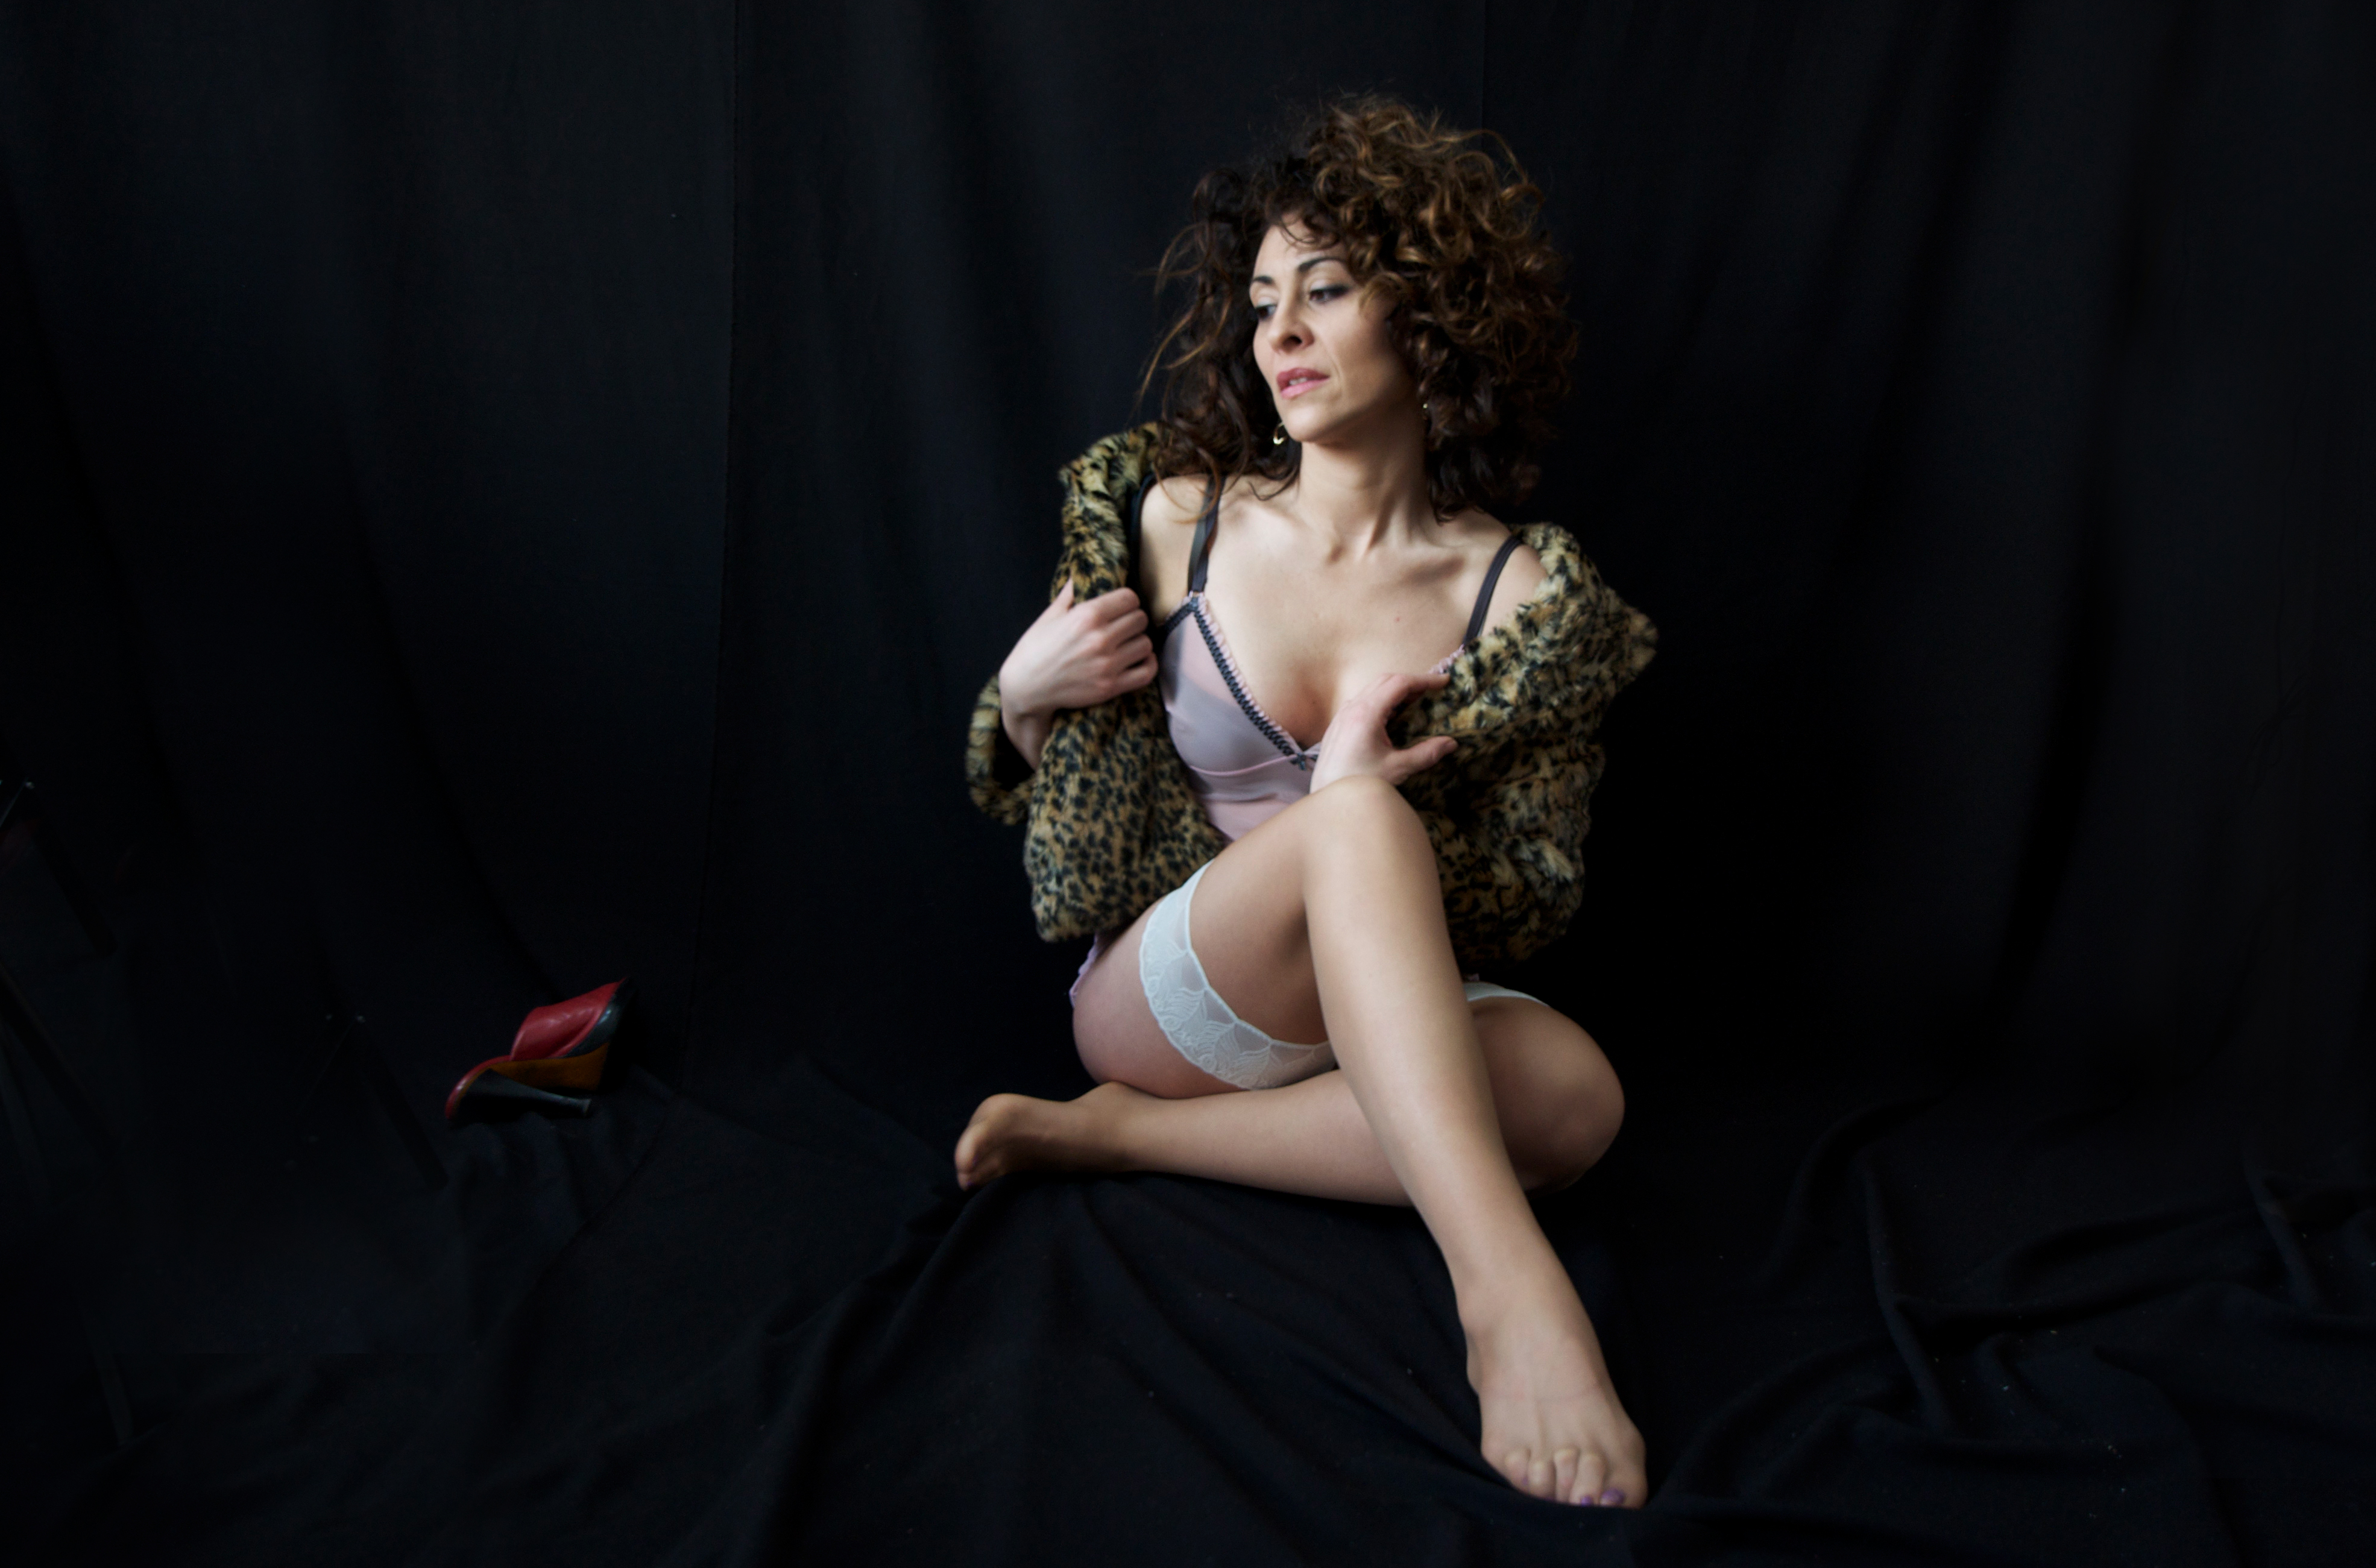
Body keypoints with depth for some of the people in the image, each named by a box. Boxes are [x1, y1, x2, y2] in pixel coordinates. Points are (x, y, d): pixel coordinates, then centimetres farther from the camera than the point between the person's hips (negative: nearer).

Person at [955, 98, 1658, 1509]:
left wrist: (1362, 802, -20)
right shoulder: (1171, 521, -1)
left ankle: (1115, 1135, -20)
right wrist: (1025, 694, -13)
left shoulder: (1527, 596, -4)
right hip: (1157, 991, -1)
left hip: (1383, 1018, 2)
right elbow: (1034, 794, 11)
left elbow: (1538, 905, -2)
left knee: (1571, 1090, -32)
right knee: (1353, 822, -33)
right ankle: (1511, 1291, -43)